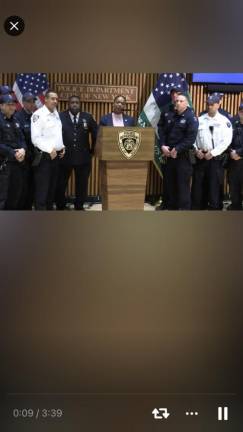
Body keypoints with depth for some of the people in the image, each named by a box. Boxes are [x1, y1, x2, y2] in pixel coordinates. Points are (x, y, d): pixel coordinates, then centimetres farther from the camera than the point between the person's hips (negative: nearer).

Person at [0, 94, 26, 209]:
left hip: (17, 162, 8)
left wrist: (23, 149, -7)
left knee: (16, 194, 14)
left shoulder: (15, 121, 15)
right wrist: (13, 153, -18)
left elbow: (22, 139, 15)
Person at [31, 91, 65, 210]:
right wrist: (50, 150, -17)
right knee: (42, 189, -3)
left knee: (52, 187, 14)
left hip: (56, 155, 8)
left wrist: (62, 146, 6)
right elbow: (35, 138, -17)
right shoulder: (38, 114, -11)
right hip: (44, 156, -7)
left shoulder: (56, 113, 13)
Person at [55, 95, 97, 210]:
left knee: (82, 184, 11)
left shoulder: (88, 117, 4)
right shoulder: (60, 117, -2)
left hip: (83, 157, 2)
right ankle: (60, 207, 23)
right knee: (61, 184, 8)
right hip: (64, 156, -1)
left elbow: (95, 134, 11)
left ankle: (79, 207, 26)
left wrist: (93, 150, 9)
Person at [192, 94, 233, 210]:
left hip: (216, 158, -3)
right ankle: (196, 209, 19)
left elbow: (226, 141, -8)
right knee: (197, 184, 7)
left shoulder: (224, 121, -1)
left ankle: (214, 209, 8)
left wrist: (213, 153, -14)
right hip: (200, 157, 3)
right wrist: (196, 150, -7)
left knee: (214, 186, -1)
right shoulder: (200, 119, 8)